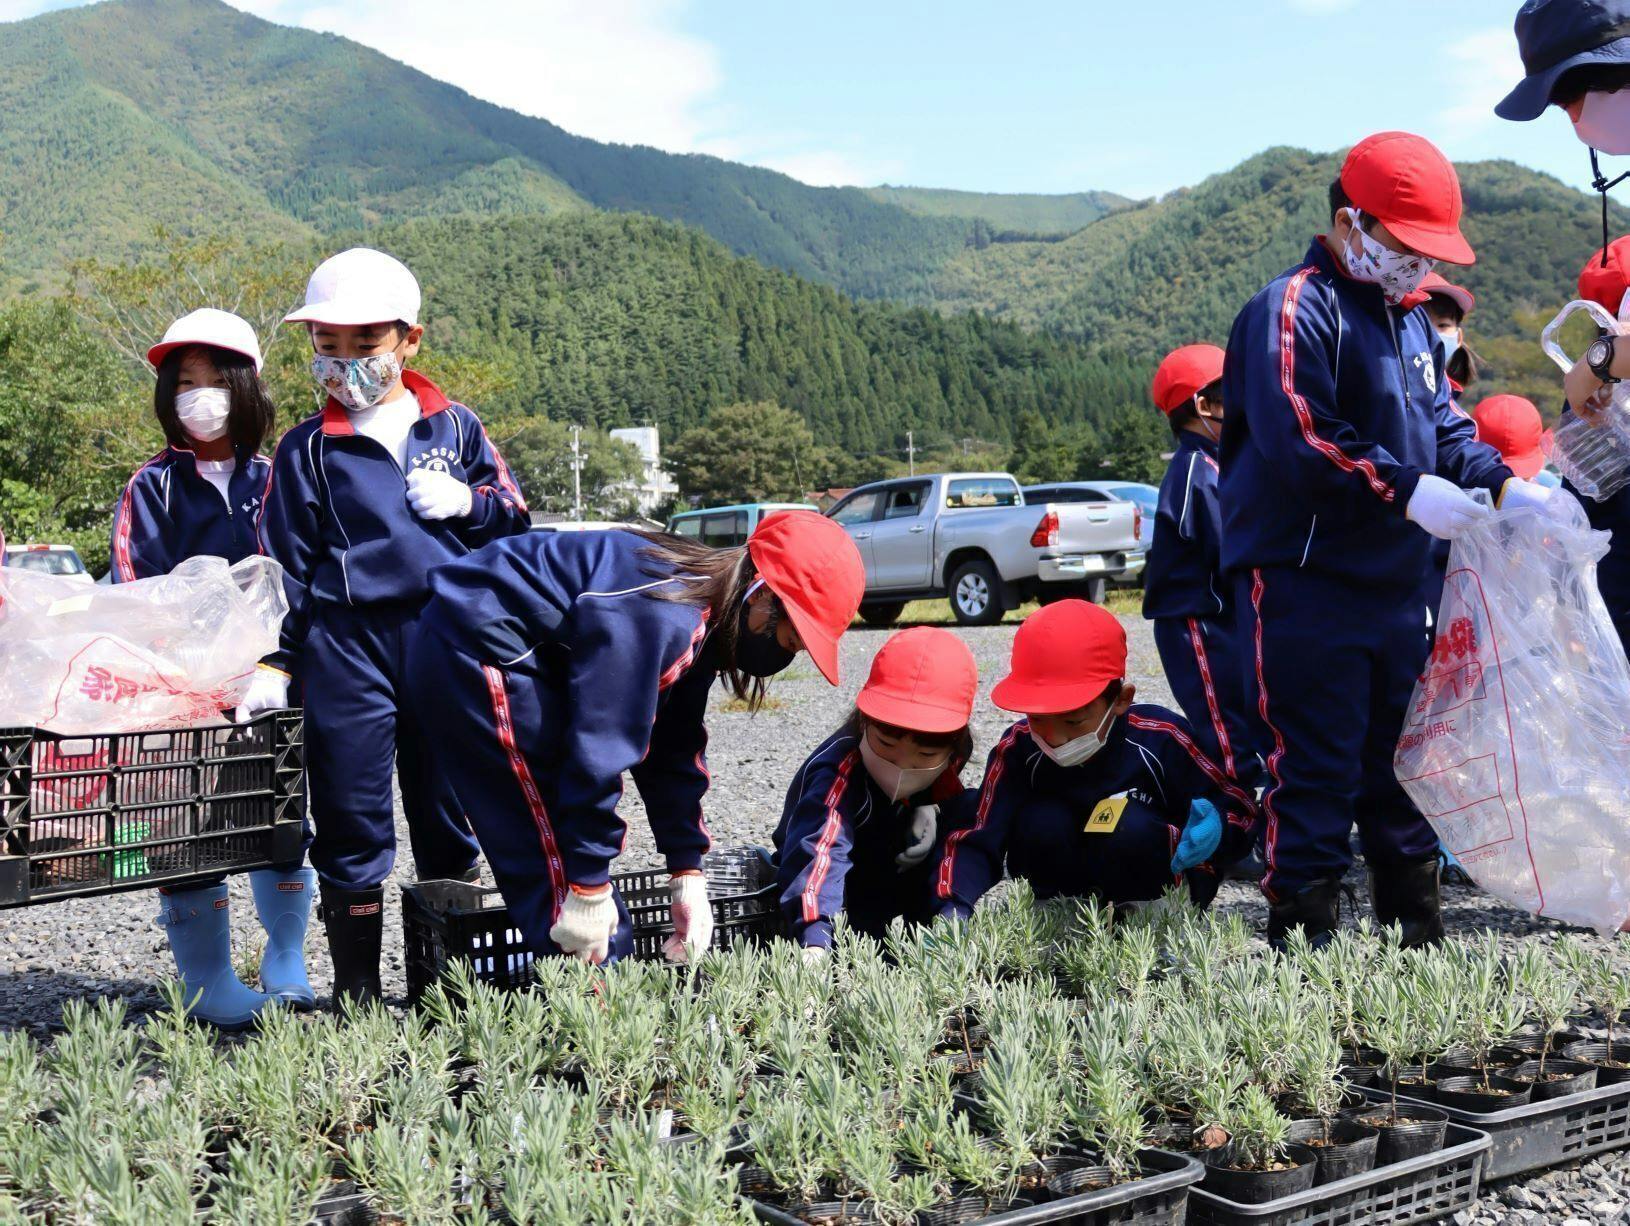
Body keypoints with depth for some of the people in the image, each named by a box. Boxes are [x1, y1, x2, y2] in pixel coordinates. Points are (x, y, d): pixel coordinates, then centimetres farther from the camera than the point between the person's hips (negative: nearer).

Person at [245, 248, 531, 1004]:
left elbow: (514, 516, 12)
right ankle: (355, 984, 13)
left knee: (448, 811, 11)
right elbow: (284, 562, 3)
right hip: (348, 646, -2)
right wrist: (274, 662, -3)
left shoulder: (453, 427, 8)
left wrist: (468, 503, -8)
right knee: (352, 819, 2)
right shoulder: (307, 449, 3)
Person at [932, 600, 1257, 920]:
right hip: (1070, 895, 2)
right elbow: (974, 839, -24)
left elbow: (1241, 809, -11)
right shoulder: (1019, 749, -18)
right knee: (1039, 825, -25)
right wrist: (952, 909, -42)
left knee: (1131, 828, -30)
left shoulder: (1161, 739, -23)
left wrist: (1215, 827, -34)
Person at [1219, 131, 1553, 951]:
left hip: (1392, 583, 9)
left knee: (1400, 767, 15)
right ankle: (1302, 940, 1)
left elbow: (1442, 427, 19)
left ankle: (1420, 937, 25)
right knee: (1315, 775, -6)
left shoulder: (1411, 320, 18)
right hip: (1304, 583, -9)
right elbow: (1297, 444, -22)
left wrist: (1502, 484, 1)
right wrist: (1405, 491, -21)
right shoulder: (1294, 311, -11)